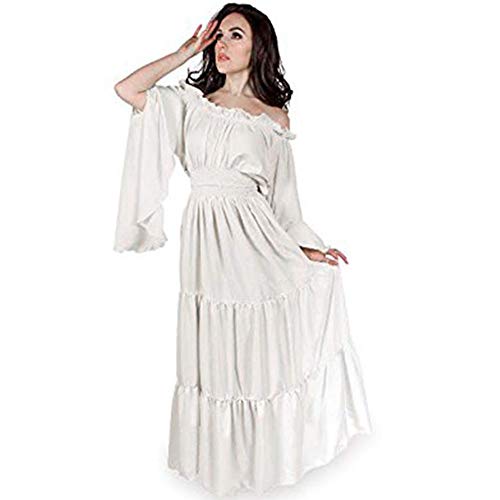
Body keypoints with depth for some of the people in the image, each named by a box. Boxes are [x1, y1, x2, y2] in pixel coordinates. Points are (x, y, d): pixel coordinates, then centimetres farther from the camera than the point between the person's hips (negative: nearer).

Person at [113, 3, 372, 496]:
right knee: (215, 352, 10)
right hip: (205, 238, 1)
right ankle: (221, 456, 30)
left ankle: (264, 453, 30)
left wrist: (301, 247, -3)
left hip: (254, 237, -1)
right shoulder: (191, 100, 10)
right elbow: (127, 89, 0)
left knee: (260, 350, 6)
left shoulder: (275, 116, 6)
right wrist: (186, 51, 6)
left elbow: (279, 193, 5)